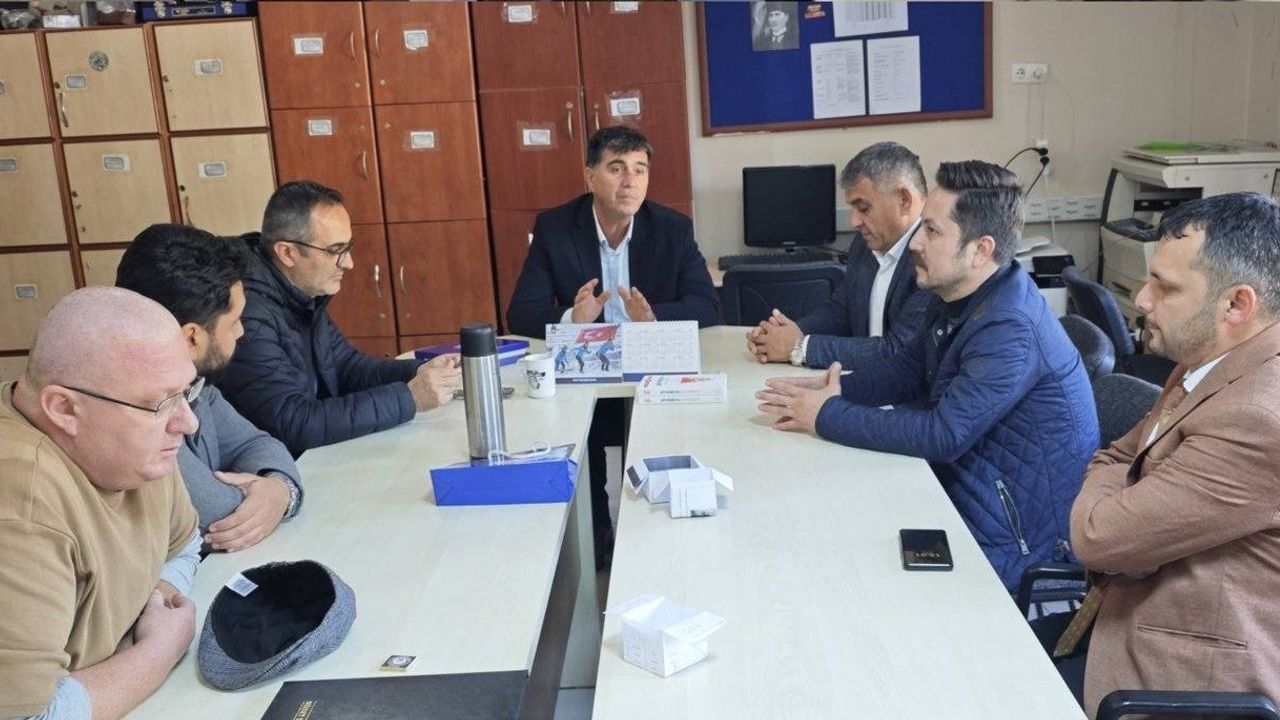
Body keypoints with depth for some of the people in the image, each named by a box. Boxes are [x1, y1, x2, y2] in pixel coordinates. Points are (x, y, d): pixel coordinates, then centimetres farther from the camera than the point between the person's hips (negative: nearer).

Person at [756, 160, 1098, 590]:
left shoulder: (1009, 329, -26)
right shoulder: (967, 299, 4)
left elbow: (943, 435, -29)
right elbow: (909, 370, 15)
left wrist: (828, 417, -20)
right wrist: (833, 391, -2)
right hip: (967, 499, 8)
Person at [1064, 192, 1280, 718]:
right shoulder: (1208, 364, 5)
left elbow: (1098, 537, -23)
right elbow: (1114, 458, 14)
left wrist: (1105, 489, -1)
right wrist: (1121, 502, -8)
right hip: (1141, 633, 8)